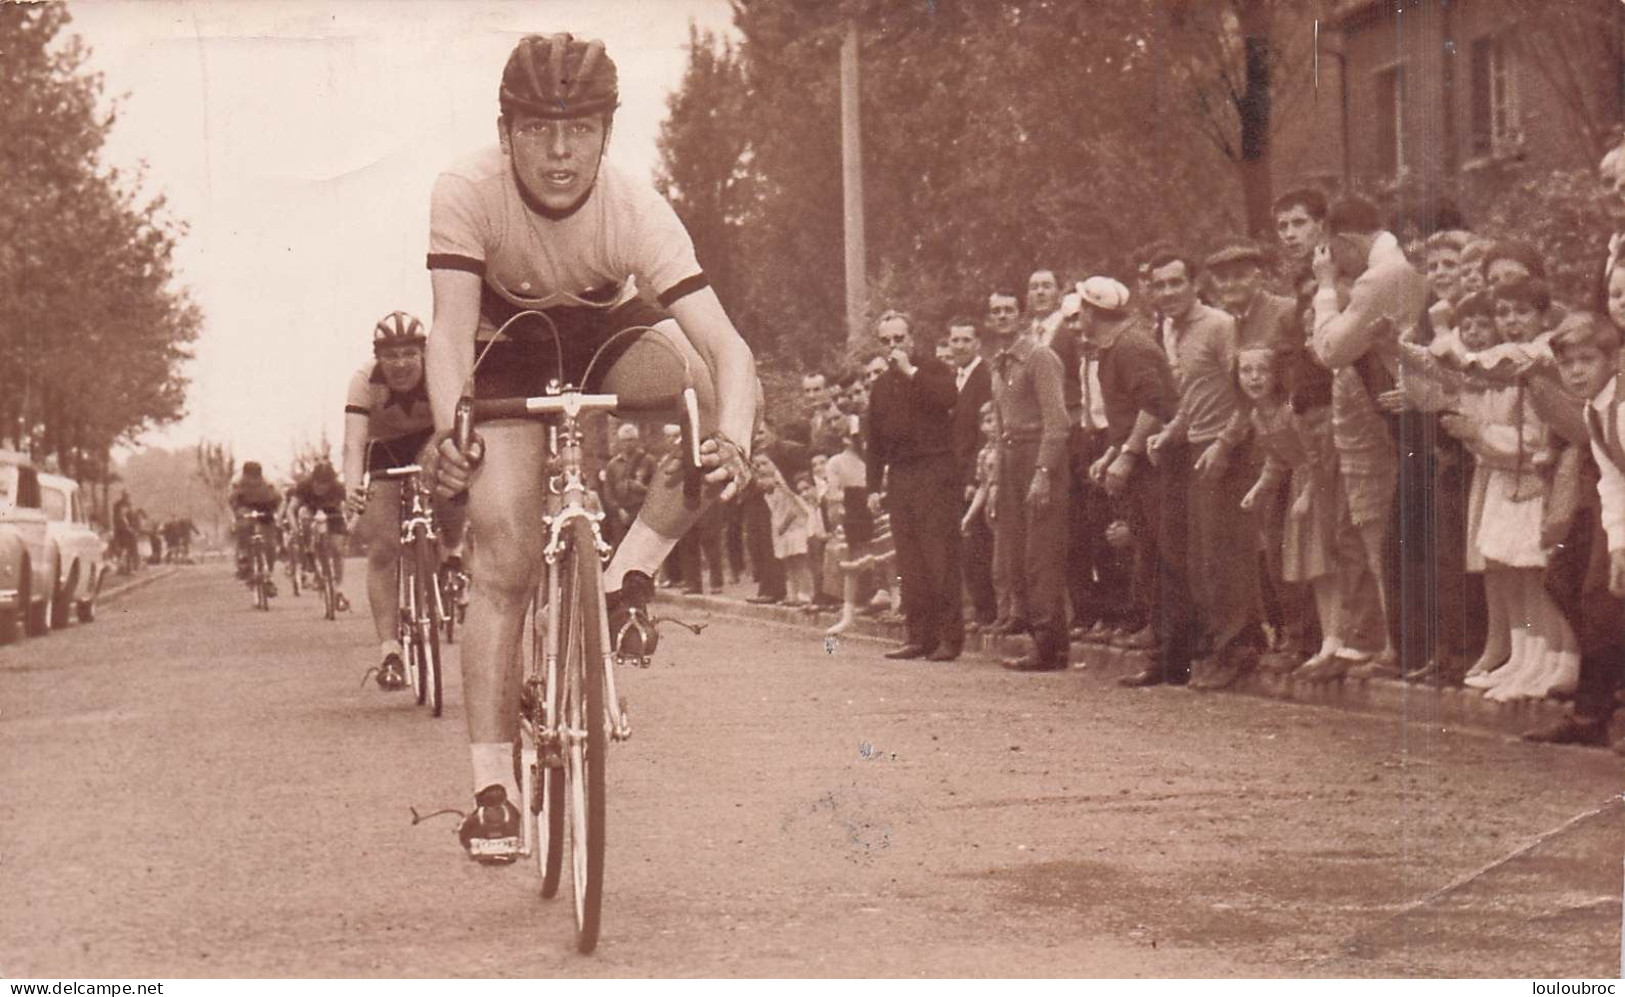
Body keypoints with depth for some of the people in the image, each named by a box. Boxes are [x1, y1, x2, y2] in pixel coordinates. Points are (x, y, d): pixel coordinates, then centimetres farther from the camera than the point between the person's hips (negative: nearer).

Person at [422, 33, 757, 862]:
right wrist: (447, 430, -58)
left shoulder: (636, 212, -31)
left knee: (706, 386, -32)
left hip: (609, 334, 1)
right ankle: (491, 786, -8)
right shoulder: (466, 195, -31)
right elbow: (451, 327, -39)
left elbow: (725, 345, -38)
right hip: (509, 351, -1)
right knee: (506, 558, -16)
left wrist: (732, 442, -57)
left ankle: (627, 581, -13)